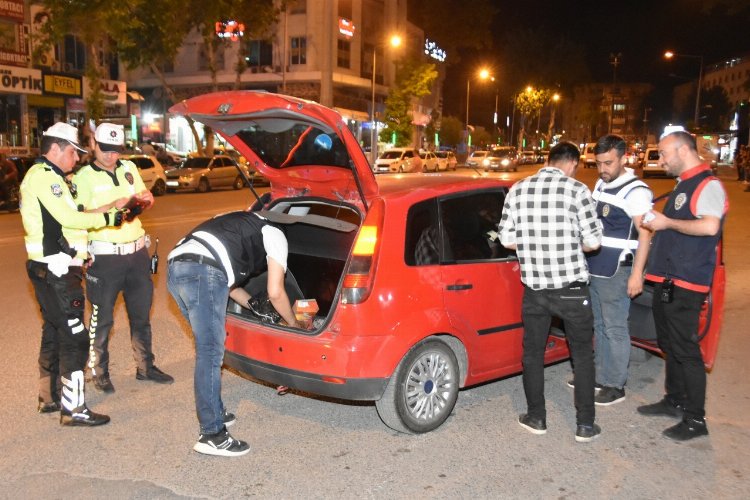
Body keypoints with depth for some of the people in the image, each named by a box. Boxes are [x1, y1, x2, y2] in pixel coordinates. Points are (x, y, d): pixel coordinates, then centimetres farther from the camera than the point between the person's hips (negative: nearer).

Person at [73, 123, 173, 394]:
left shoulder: (129, 168, 10)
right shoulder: (84, 177, -5)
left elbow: (146, 201, 18)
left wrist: (146, 200, -4)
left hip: (137, 252, 5)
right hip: (105, 256, -5)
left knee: (141, 313, 14)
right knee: (102, 318, 4)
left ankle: (145, 366, 27)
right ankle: (99, 372, 19)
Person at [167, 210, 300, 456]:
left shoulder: (245, 225, 38)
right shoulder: (275, 235, 14)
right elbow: (276, 293, 10)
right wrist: (294, 324, 25)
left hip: (174, 268, 9)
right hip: (203, 272, -9)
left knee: (207, 347, 21)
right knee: (211, 353, -4)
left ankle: (213, 412, 32)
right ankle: (211, 436, 2)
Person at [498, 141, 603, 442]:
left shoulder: (517, 190, 1)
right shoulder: (576, 190, -9)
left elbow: (507, 240, 3)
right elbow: (593, 242, -6)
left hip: (534, 288, 3)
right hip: (571, 288, -2)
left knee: (532, 353, 16)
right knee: (582, 355, 13)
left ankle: (536, 418, 26)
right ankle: (585, 425, 19)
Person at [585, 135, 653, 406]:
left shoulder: (636, 191, -13)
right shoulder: (600, 185, 12)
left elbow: (644, 234, -16)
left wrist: (637, 274, -20)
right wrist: (584, 260, 20)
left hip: (616, 272, -8)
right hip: (593, 269, 8)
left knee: (615, 329, 0)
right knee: (598, 326, 16)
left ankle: (616, 386, 11)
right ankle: (600, 376, 29)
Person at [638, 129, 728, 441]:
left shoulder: (707, 185, -12)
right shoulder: (683, 185, 18)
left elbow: (709, 226, -28)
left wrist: (667, 222, -19)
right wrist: (657, 223, 12)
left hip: (685, 284, -10)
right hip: (667, 280, 10)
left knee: (685, 350, -4)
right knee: (670, 345, 18)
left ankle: (695, 419, 6)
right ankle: (674, 400, 32)